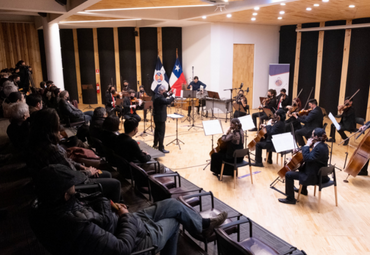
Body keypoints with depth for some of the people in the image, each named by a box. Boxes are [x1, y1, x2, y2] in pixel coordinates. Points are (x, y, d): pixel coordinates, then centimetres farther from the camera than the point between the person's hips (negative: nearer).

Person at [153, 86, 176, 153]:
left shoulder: (158, 94, 5)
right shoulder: (159, 97, -27)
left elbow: (163, 97, 22)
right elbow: (167, 101, -38)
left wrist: (169, 93, 8)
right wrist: (173, 95, -30)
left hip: (157, 116, 11)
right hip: (160, 117, -11)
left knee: (157, 130, 22)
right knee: (161, 132, -5)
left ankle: (155, 144, 36)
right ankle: (161, 148, 1)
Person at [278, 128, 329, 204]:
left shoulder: (319, 148, -28)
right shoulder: (323, 145, 3)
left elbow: (307, 158, -30)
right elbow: (311, 156, 14)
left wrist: (307, 145, -21)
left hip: (314, 177, -10)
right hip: (319, 173, 10)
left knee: (288, 174, -8)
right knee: (302, 167, 35)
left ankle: (290, 198, 5)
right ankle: (303, 190, 49)